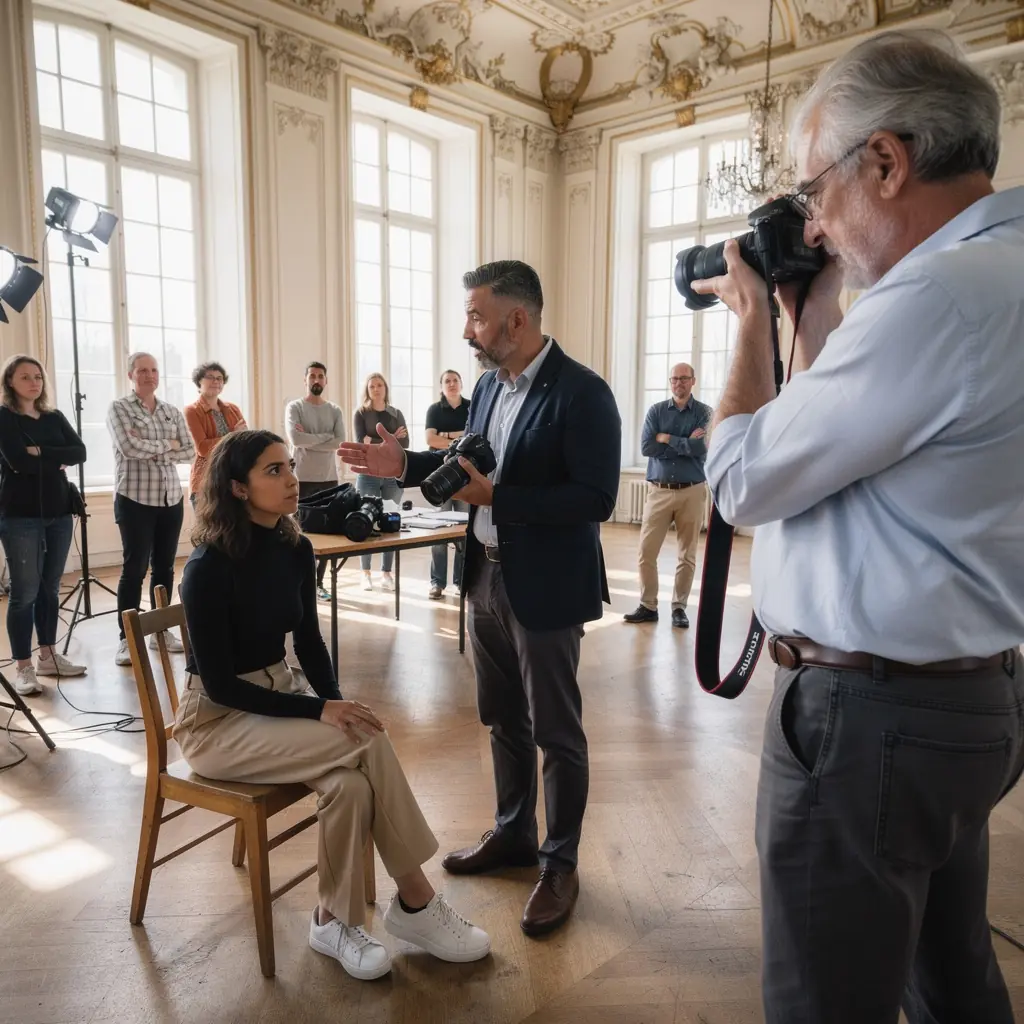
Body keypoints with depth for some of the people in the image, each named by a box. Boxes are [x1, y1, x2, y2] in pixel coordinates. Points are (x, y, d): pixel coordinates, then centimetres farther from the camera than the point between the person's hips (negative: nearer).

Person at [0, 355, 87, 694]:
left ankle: (48, 656, 22)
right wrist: (57, 460, -6)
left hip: (59, 512, 5)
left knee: (50, 587, 12)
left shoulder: (55, 417, 12)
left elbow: (80, 452, -2)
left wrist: (40, 453, -13)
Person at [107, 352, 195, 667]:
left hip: (171, 498, 5)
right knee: (134, 569, -3)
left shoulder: (172, 412, 12)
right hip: (135, 498, -4)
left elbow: (190, 450, 4)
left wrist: (154, 450, -10)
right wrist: (167, 444, -6)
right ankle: (126, 638, 5)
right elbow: (128, 447, -16)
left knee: (165, 567, 10)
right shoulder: (119, 408, -2)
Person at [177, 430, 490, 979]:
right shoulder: (209, 565, -20)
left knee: (350, 781, -24)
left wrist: (335, 702, -11)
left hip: (279, 691, 6)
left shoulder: (295, 548, -1)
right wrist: (320, 711, -25)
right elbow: (220, 684, -19)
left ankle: (336, 918, -4)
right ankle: (415, 900, -9)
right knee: (369, 741, -25)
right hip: (218, 720, -6)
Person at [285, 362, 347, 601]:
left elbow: (340, 442, -7)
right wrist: (325, 437, -11)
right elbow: (295, 438, -18)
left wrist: (309, 440, -12)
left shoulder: (335, 411, 8)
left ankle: (318, 583, 17)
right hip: (302, 479, -3)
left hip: (329, 479, 3)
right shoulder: (294, 407, -1)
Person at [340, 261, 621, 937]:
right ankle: (513, 834, 41)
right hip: (487, 578, 8)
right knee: (503, 720, 20)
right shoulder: (490, 385, 7)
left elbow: (596, 499, -23)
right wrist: (407, 464, 3)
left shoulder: (581, 393, -17)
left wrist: (495, 497, -26)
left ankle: (560, 866, 27)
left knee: (556, 732, 8)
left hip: (545, 588, -8)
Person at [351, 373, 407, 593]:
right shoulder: (360, 413, 4)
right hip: (368, 474, -2)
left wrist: (375, 443, -13)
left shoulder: (396, 414, 10)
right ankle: (366, 573, 8)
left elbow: (405, 443, -1)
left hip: (393, 475, 2)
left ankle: (387, 573, 9)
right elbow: (360, 443, -9)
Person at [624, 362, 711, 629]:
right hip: (659, 491, 1)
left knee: (687, 555, 6)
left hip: (691, 492, -1)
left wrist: (666, 438, -8)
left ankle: (679, 607, 18)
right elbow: (646, 447, -8)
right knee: (646, 551, -1)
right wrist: (686, 444, -11)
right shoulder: (656, 410, 6)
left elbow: (701, 449, -14)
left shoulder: (704, 412, 1)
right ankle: (648, 606, 11)